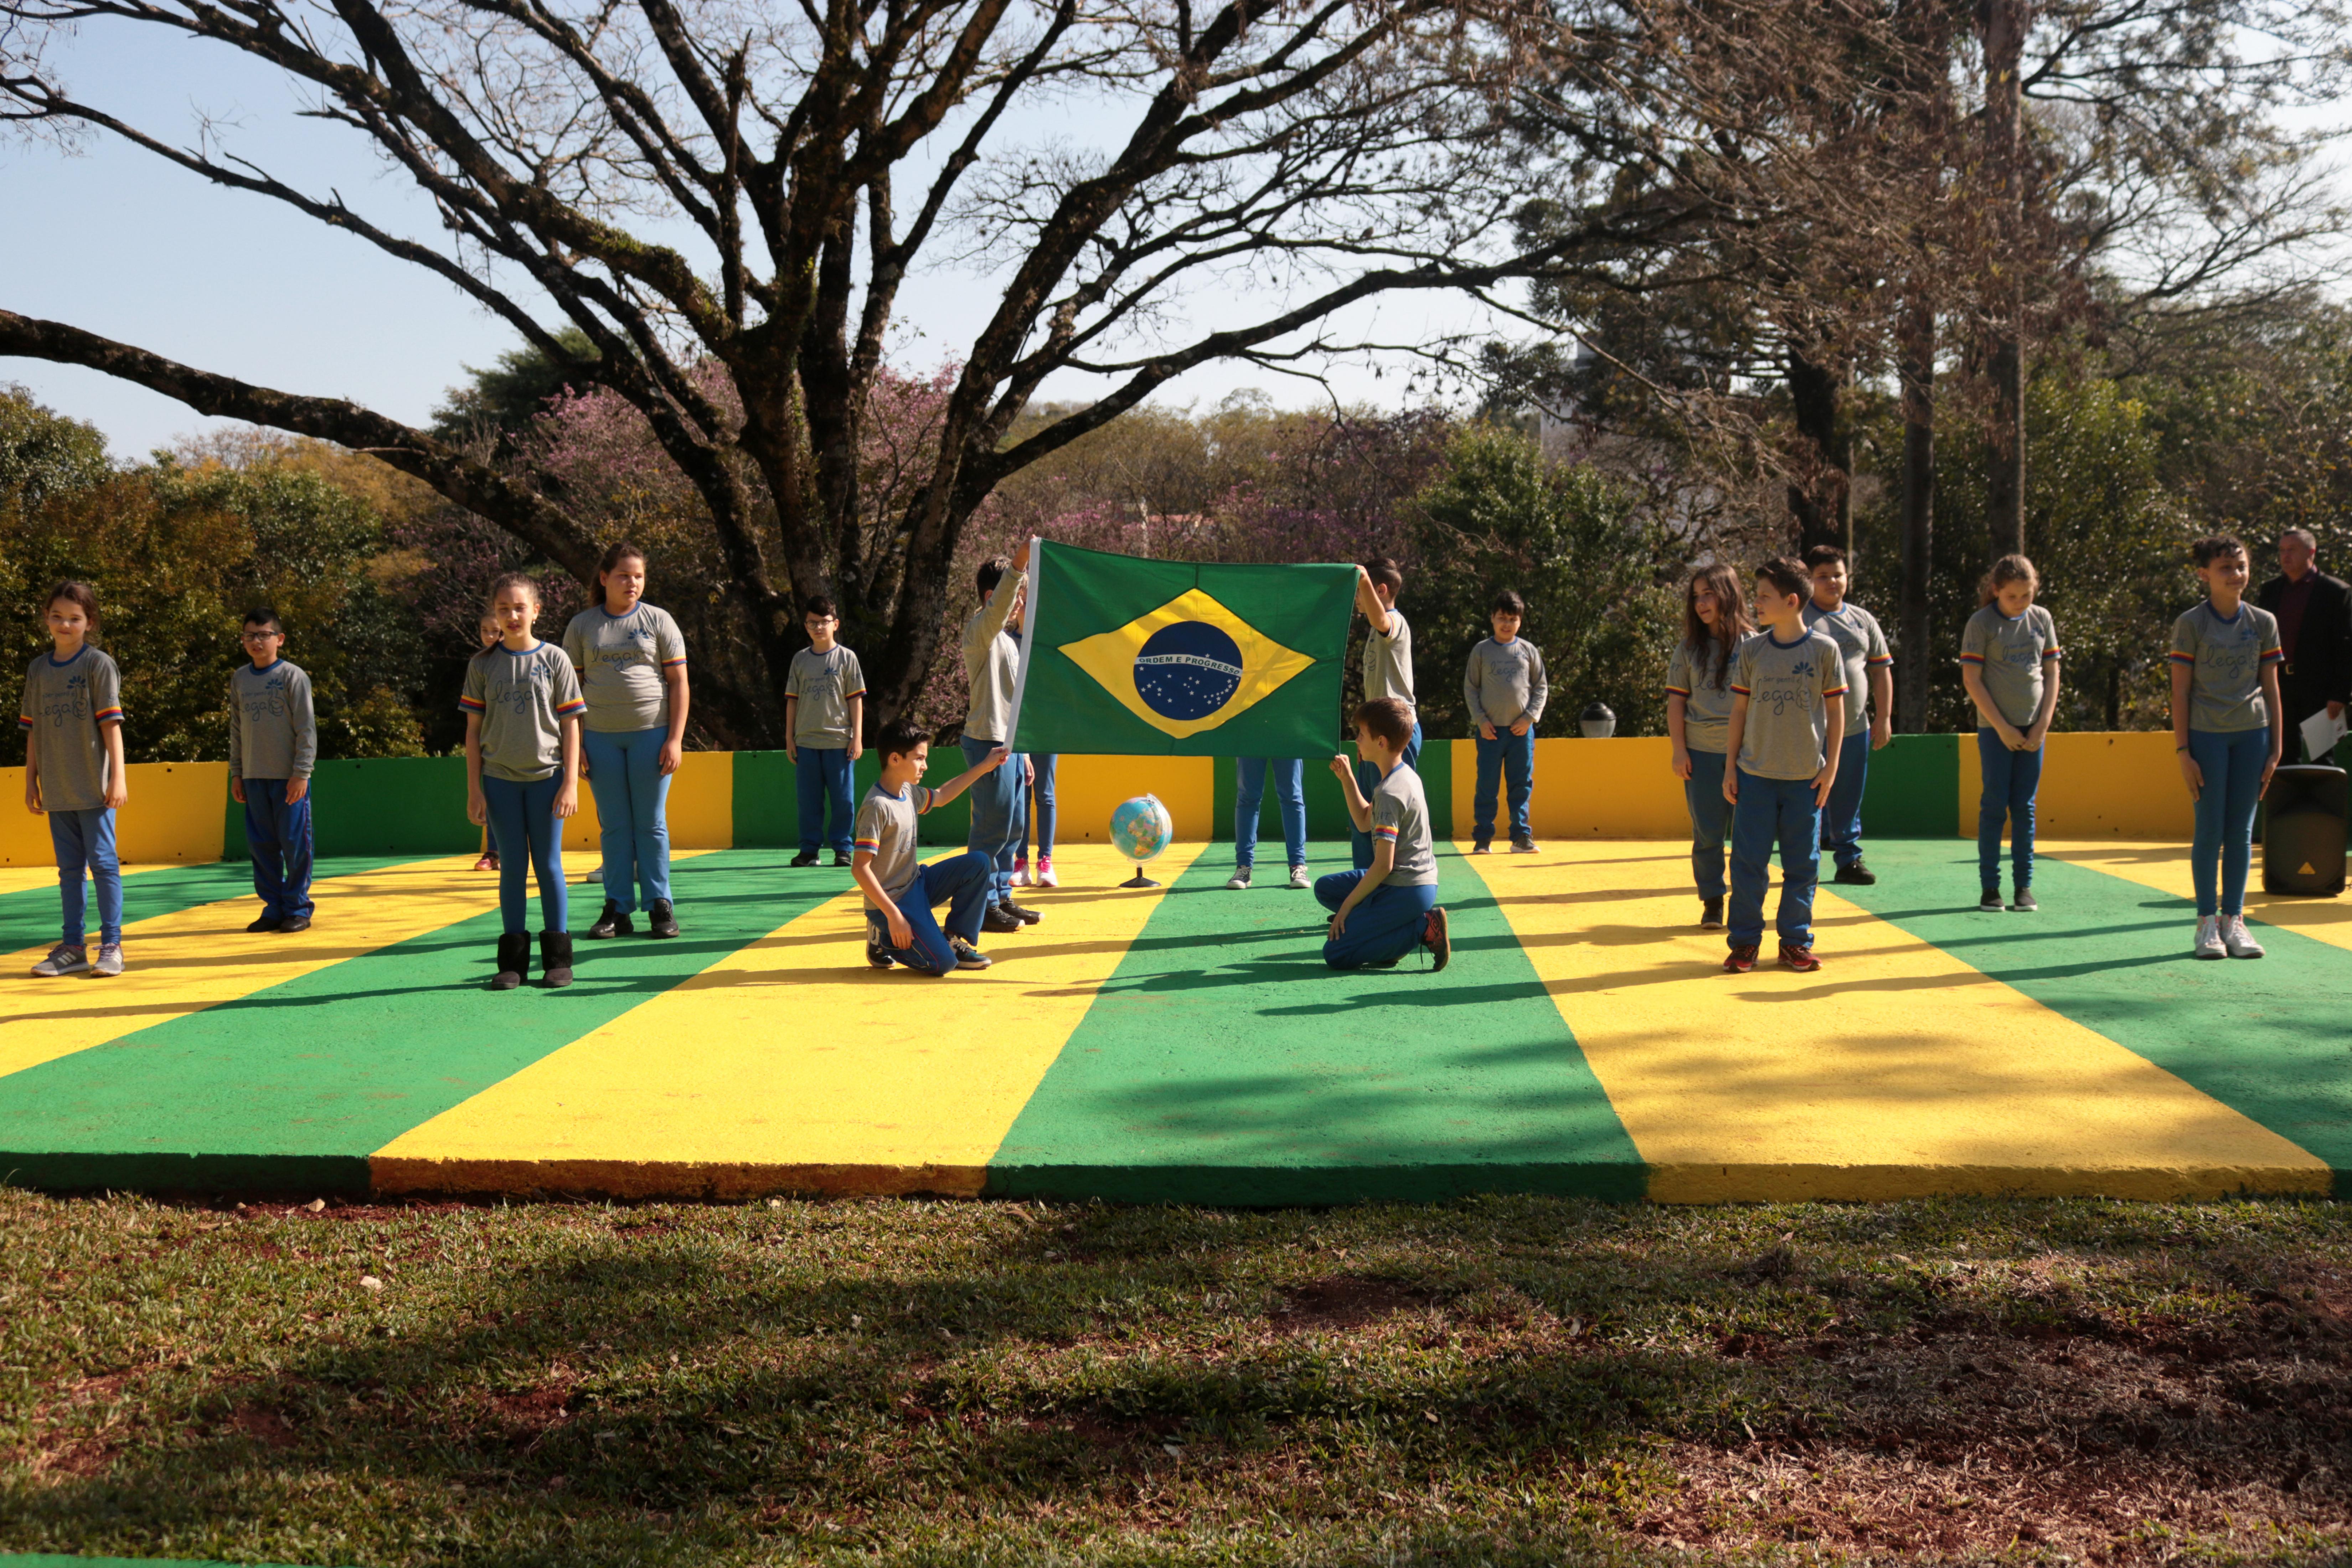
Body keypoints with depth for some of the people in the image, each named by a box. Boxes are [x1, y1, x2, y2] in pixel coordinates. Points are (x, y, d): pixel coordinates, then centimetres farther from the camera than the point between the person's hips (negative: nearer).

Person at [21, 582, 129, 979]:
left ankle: (111, 945, 4)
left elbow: (111, 723, -9)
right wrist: (31, 781, 11)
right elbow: (33, 729, 12)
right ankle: (72, 948, 15)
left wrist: (118, 776, -13)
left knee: (102, 862, -2)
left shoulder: (98, 664, -5)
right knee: (69, 868, 10)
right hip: (57, 789, 5)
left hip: (94, 786, -5)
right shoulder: (37, 669, 9)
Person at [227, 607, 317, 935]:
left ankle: (298, 909, 7)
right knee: (261, 846, 7)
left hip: (289, 777, -5)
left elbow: (307, 728, -7)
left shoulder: (293, 676, -4)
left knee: (294, 843, -1)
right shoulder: (240, 679, 11)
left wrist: (301, 773, -12)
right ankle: (274, 908, 15)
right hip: (254, 777, 5)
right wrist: (236, 774, 12)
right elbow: (236, 730, 16)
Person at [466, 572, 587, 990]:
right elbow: (473, 731, 6)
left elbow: (570, 727, 1)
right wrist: (474, 790, 1)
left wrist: (570, 784, -5)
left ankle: (558, 958, 10)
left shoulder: (554, 659, 1)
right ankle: (513, 959, 10)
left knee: (549, 865, 3)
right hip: (500, 779, 1)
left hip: (546, 777, -1)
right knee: (512, 867, 5)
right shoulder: (483, 665, 4)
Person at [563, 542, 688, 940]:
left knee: (651, 824, 2)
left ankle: (659, 905, 9)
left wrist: (675, 739, -6)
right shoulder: (582, 626, 8)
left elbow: (679, 682, 2)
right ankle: (617, 909, 10)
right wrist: (574, 744, 2)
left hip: (651, 734, -2)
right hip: (600, 736, 2)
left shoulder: (658, 621, 4)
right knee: (614, 826, 5)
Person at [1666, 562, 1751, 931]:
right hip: (1701, 752, 1)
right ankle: (1712, 903, 14)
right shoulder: (1689, 648, 8)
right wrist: (1679, 750, -1)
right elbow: (1676, 701, 7)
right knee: (1707, 833, 4)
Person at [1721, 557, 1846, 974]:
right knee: (1748, 862, 1)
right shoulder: (1751, 650, 2)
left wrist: (1831, 767, -2)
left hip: (1805, 777, -1)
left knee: (1802, 863, 5)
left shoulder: (1825, 650, -3)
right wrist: (1730, 768, 5)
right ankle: (1745, 942, 11)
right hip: (1755, 774, 1)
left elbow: (1836, 710, 3)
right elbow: (1739, 710, 7)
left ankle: (1796, 941, 17)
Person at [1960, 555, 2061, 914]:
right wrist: (2002, 728, -9)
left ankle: (2024, 885, 10)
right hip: (1995, 727, -3)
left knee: (2025, 807, 5)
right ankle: (1990, 886, 4)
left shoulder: (2042, 619, 5)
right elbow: (1971, 680, -7)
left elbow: (2052, 673, 9)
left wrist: (2043, 724, -1)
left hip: (2033, 727, 3)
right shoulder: (1982, 623, -5)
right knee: (1994, 805, -2)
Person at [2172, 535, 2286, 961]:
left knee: (2241, 830, 5)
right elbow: (2180, 692, -4)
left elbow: (2271, 690, 9)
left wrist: (2276, 748, 4)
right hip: (2207, 734, -3)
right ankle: (2207, 922, 8)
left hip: (2252, 734, 3)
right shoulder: (2190, 625, -3)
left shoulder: (2263, 623, 6)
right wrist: (2183, 752, -9)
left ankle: (2234, 919, 13)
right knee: (2210, 830, 0)